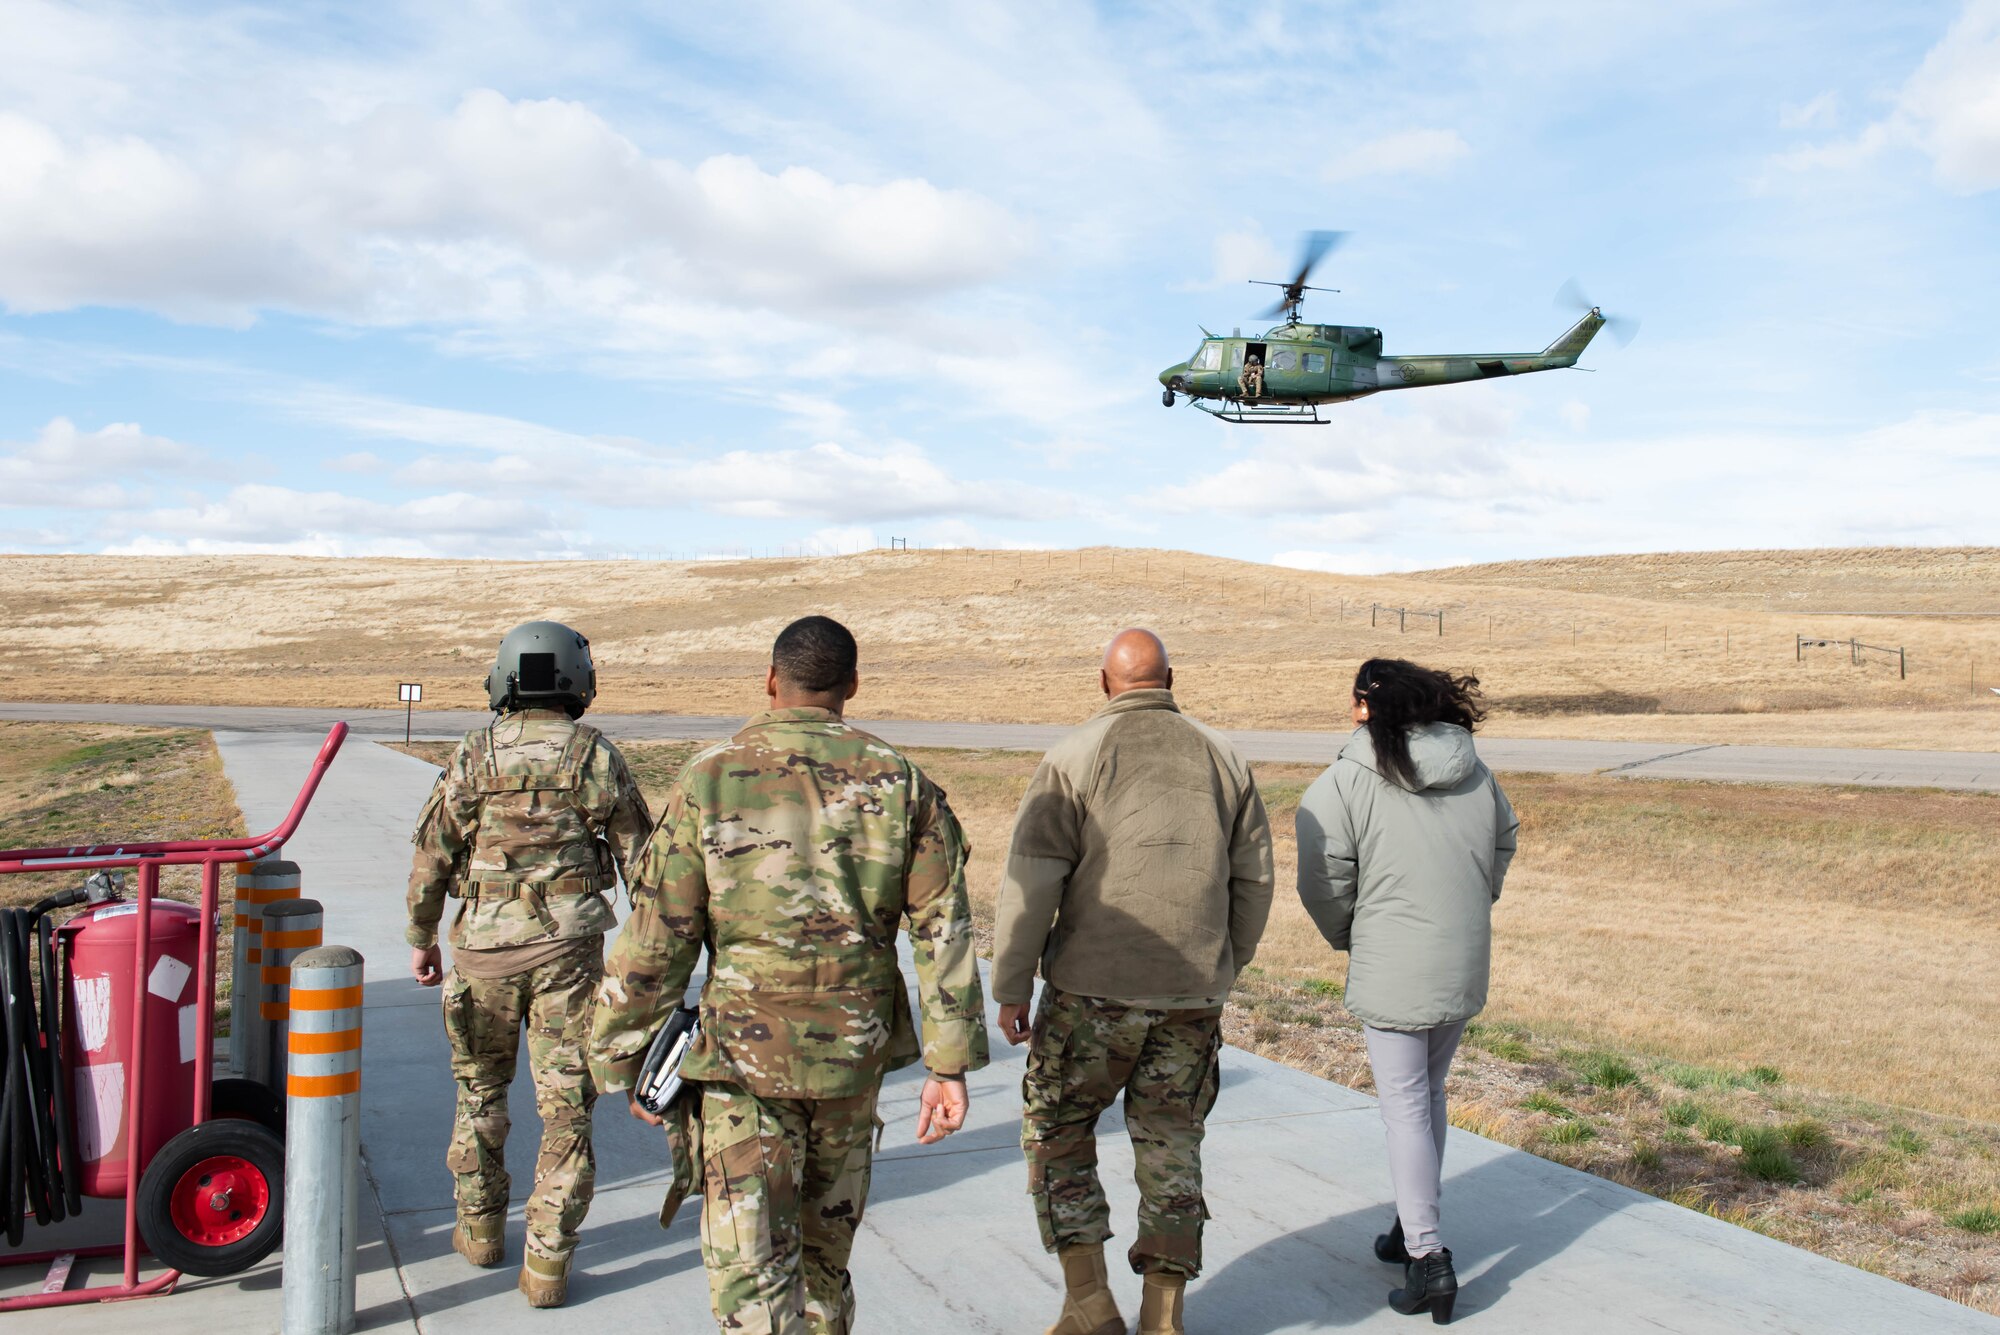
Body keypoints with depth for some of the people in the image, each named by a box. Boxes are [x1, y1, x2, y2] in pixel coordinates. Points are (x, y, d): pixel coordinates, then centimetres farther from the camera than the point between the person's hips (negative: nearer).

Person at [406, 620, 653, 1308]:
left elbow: (430, 859, 2)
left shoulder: (471, 758, -1)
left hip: (484, 948, 1)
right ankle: (546, 1265, 6)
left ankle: (481, 1228, 32)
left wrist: (421, 938, 15)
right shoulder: (597, 758, -3)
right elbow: (638, 858, -1)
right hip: (568, 950, -1)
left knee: (480, 1089, 21)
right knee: (566, 1108, 4)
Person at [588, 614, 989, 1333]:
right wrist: (949, 1063, -1)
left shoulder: (710, 779, -7)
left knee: (751, 1272, 3)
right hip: (855, 1054, 4)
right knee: (828, 1247, 23)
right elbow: (944, 928, -4)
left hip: (744, 1057, -3)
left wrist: (623, 1059, 5)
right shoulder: (900, 781, 0)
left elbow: (655, 941, -7)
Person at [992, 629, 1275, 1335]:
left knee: (1056, 1132, 14)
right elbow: (1254, 882, 11)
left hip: (1094, 990, -4)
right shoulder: (1224, 758, 8)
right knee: (1171, 1145, 15)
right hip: (1193, 995, 4)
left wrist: (1010, 987, -4)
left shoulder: (1076, 755, -5)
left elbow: (1032, 880, -10)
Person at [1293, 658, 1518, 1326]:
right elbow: (1503, 845, 17)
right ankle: (1415, 1226, 33)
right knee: (1429, 1094, 20)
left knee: (1404, 1108, 2)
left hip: (1392, 972, -6)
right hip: (1465, 969, 6)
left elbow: (1325, 885, -10)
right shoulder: (1477, 774, 5)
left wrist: (1348, 939, 9)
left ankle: (1427, 1258, -1)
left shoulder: (1343, 784, -13)